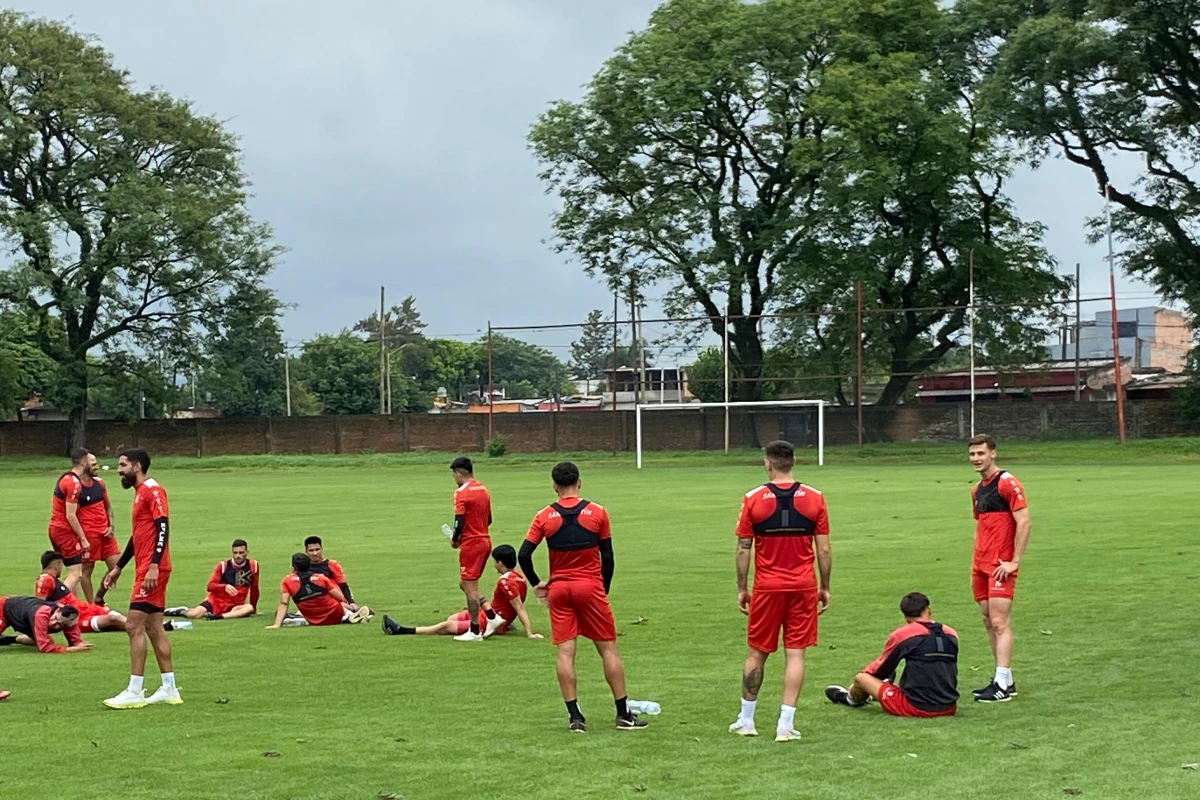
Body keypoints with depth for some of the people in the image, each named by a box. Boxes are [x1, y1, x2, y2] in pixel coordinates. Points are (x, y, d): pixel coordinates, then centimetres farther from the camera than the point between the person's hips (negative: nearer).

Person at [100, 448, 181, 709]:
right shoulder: (140, 493, 18)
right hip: (144, 568, 10)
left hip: (152, 570, -10)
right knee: (153, 627, 11)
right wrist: (118, 567, 27)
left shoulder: (153, 490, -12)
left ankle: (134, 692, -10)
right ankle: (169, 689, 14)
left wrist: (154, 565, -27)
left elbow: (163, 528, -20)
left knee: (134, 625, -11)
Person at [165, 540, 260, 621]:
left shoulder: (253, 565, 1)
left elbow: (254, 590, 13)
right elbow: (210, 586, -9)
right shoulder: (223, 566, -2)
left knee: (249, 608, -32)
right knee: (195, 614, -26)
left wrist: (253, 607, 17)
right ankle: (183, 611, 9)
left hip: (232, 606, 1)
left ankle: (218, 617, -40)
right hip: (216, 600, -1)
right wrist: (225, 587, -27)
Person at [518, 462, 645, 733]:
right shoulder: (597, 513, -2)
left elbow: (523, 555, -4)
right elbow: (607, 557, 0)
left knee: (565, 652, 3)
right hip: (590, 587, -1)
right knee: (608, 649, 5)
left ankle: (574, 716, -1)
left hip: (558, 589, 1)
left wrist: (537, 584, 10)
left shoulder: (544, 517, -1)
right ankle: (623, 714, 7)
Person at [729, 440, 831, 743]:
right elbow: (824, 550, 0)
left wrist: (741, 588, 7)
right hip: (803, 587, 0)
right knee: (795, 655, 3)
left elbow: (743, 549, -2)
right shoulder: (814, 498, -2)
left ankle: (746, 720, 21)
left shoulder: (753, 499, -5)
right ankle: (786, 724, 0)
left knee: (756, 654, 11)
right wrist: (825, 587, 10)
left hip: (767, 588, 0)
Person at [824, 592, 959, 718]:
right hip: (949, 709, 5)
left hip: (915, 708, -5)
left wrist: (865, 673, 32)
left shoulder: (901, 634, -4)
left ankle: (851, 698, 46)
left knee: (862, 677, 13)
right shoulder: (951, 634, 7)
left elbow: (881, 669, 10)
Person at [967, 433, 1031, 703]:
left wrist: (1014, 561, -17)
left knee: (1000, 623, -12)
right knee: (989, 623, 9)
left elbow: (1024, 522, -15)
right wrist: (975, 563, 17)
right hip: (981, 565, 9)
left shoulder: (1007, 483, -10)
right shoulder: (977, 490, 16)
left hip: (1001, 565, -9)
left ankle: (1003, 686, -13)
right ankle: (1004, 679, 16)